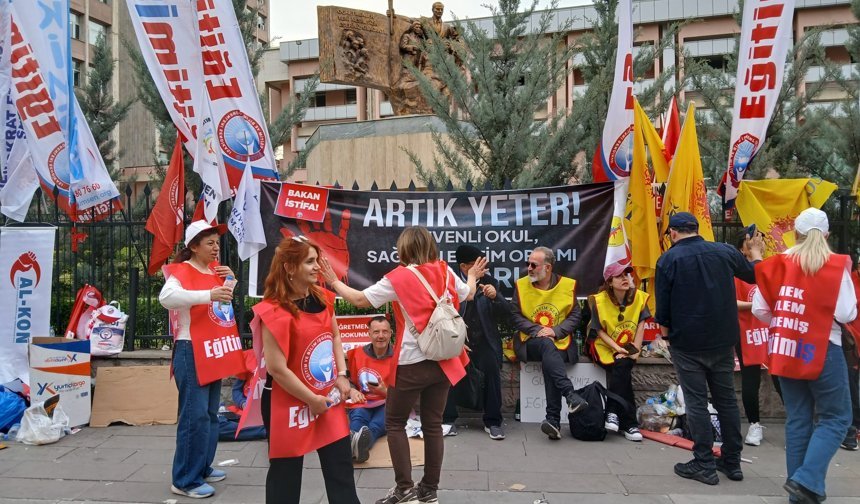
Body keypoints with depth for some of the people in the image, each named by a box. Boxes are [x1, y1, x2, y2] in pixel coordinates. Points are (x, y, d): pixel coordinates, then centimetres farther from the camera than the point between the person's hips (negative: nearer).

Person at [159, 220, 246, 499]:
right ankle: (186, 480, 1)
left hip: (216, 350, 9)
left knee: (211, 414, 15)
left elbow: (230, 296, 29)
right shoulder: (182, 270, -12)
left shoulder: (216, 269, 12)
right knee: (195, 416, -9)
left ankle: (202, 467, 27)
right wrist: (209, 294, -42)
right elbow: (166, 296, -33)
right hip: (192, 352, -8)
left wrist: (230, 279, 8)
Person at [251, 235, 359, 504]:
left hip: (328, 398, 7)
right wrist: (312, 400, -15)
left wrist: (342, 375, 1)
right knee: (286, 470, 10)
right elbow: (277, 369, -22)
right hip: (289, 404, -7)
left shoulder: (322, 298, 1)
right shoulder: (274, 311, -22)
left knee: (341, 465, 14)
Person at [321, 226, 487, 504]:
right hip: (443, 360, 6)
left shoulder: (399, 277, -12)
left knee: (394, 422, 10)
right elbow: (468, 294, 21)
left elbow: (360, 299, -9)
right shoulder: (445, 271, 3)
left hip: (412, 363, -5)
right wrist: (473, 276, 42)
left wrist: (334, 281, 5)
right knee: (433, 424, 13)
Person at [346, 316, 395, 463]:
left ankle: (360, 443, -70)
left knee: (376, 425, -38)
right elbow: (350, 381, 26)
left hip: (388, 404, -2)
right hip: (362, 403, 2)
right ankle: (354, 439, -70)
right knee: (357, 416, -35)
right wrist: (352, 391, 3)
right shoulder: (358, 354, 11)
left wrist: (385, 392, -15)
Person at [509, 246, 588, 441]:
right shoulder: (521, 285, 6)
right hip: (531, 343, 0)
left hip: (560, 343, 0)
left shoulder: (568, 284, 7)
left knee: (550, 364, -33)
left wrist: (556, 331, -11)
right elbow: (515, 316, 2)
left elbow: (575, 315, 4)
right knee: (547, 345, -36)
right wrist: (536, 330, -12)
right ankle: (570, 394, -47)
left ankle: (553, 420, -35)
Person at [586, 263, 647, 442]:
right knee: (622, 367, -29)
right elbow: (600, 331, -9)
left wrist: (635, 349, -10)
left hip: (628, 348, 2)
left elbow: (641, 325, 0)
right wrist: (617, 348, -21)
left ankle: (613, 412, -18)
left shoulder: (639, 297, -3)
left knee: (621, 367, -30)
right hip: (605, 348, -2)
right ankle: (629, 423, -24)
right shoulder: (599, 300, -11)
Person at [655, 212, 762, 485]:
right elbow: (754, 274, 20)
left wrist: (666, 334, 6)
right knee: (726, 399, 14)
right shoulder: (725, 252, 1)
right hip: (723, 341, 4)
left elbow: (662, 307, -10)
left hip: (687, 343, -4)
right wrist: (756, 251, 39)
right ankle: (732, 462, 23)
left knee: (696, 403, 3)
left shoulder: (668, 259, -10)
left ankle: (704, 465, 7)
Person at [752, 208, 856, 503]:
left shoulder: (779, 264, 0)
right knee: (836, 418, 9)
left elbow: (759, 309, 0)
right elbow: (847, 314, -12)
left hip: (786, 351, 4)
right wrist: (826, 310, 9)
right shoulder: (836, 266, -9)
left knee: (798, 419, 12)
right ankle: (807, 480, -5)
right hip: (822, 351, -4)